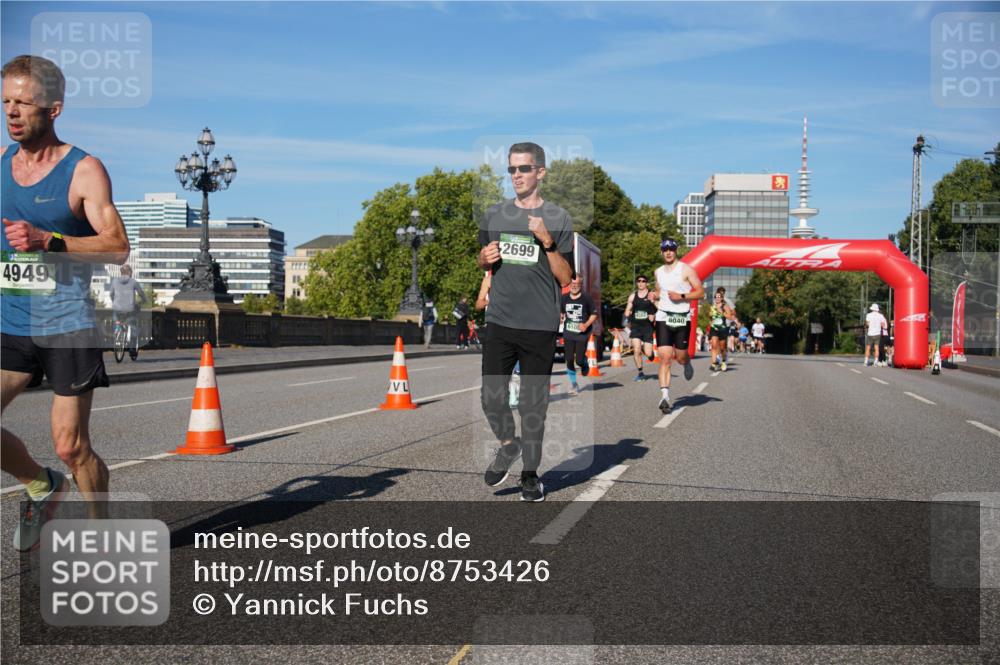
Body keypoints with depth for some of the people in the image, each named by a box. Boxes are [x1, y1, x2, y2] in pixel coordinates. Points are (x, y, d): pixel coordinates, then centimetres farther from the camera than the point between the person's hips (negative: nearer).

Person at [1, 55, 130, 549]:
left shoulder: (83, 170, -7)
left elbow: (117, 247, -15)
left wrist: (47, 241, -25)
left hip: (67, 327, -5)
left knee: (71, 447, -1)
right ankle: (41, 486, 23)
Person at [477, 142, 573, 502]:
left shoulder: (558, 218, -1)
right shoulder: (494, 214, 10)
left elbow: (565, 277, -4)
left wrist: (547, 242, -16)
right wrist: (485, 258, 0)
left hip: (540, 327, -3)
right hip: (499, 323, 3)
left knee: (533, 403, 4)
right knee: (491, 395, 4)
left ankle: (530, 472, 18)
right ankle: (507, 445, 32)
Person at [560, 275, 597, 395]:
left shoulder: (586, 298, -7)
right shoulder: (564, 298, 3)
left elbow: (594, 314, -1)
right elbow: (561, 313, 18)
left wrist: (586, 324, -15)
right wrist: (560, 317, -3)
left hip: (582, 334, -3)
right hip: (568, 333, 3)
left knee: (579, 360, -8)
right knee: (569, 360, -1)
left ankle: (585, 363, 31)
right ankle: (573, 384, 15)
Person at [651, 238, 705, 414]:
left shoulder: (686, 269, -2)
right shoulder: (659, 272, 12)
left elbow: (701, 292, -4)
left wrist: (681, 296, -16)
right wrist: (655, 296, 5)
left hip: (682, 318, -2)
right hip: (663, 317, 2)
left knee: (680, 357, 7)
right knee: (665, 358, -10)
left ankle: (687, 364, 46)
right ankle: (665, 396, -14)